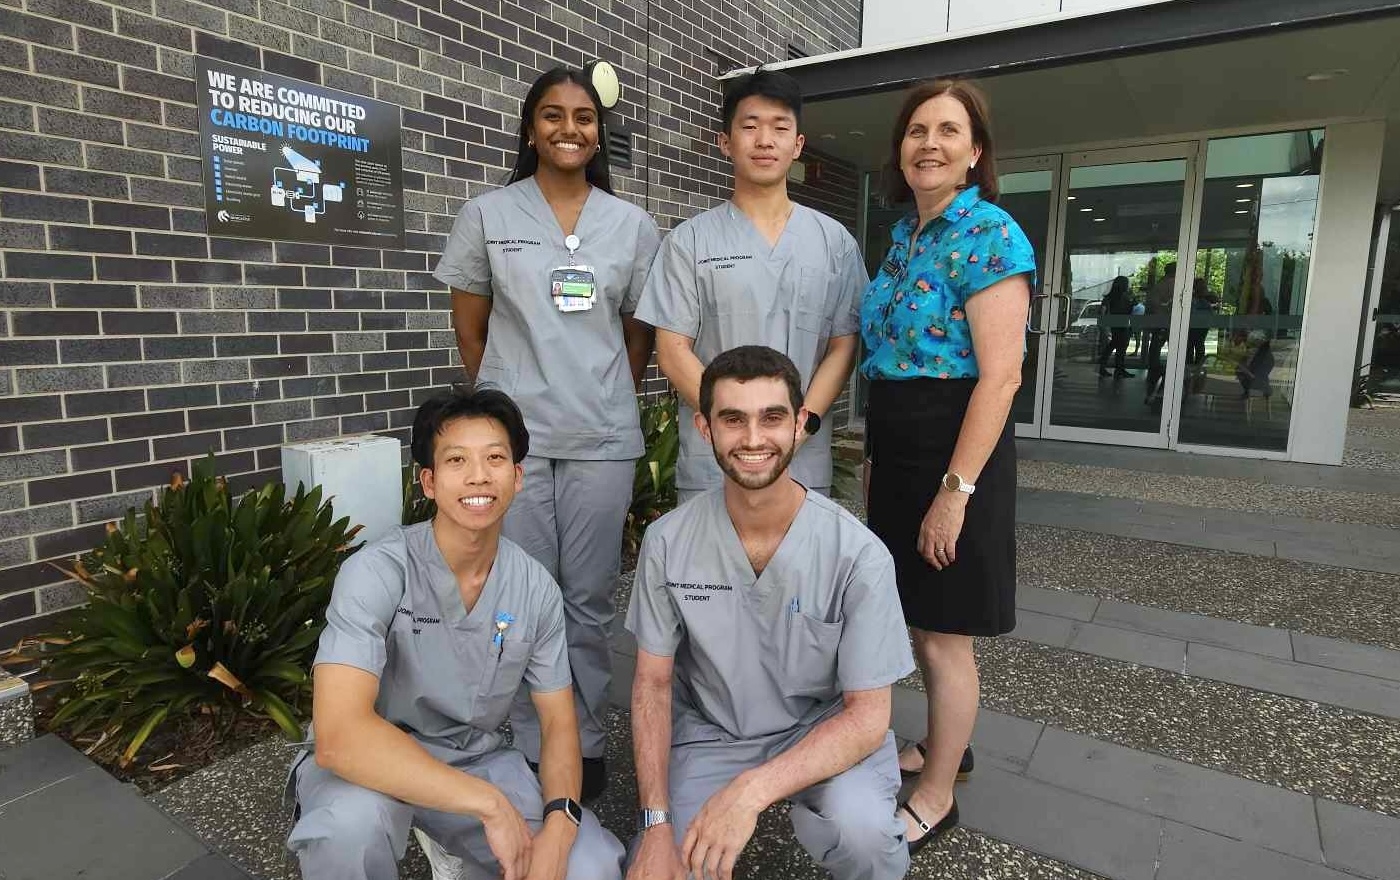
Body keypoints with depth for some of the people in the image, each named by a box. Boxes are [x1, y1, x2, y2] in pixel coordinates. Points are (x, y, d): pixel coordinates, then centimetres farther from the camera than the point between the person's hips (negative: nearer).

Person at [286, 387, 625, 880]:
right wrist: (489, 803, -33)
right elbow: (339, 736, -33)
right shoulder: (377, 574, -23)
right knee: (356, 818, -37)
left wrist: (558, 825, -22)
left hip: (475, 760, 3)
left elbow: (559, 722, -3)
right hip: (373, 765, -3)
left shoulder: (537, 588, -9)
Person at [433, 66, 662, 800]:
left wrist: (610, 406, 11)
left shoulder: (633, 225, 6)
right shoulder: (486, 216, 3)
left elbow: (640, 334, 11)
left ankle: (585, 744, 26)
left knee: (589, 598, 8)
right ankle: (528, 748, 24)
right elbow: (469, 327, 8)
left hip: (602, 439, 1)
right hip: (512, 435, 0)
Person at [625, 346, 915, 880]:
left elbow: (867, 715, -16)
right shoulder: (667, 541, -14)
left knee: (860, 827, -31)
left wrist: (753, 789, -30)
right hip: (709, 734, 3)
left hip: (824, 731, -2)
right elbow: (652, 684, -4)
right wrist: (657, 824, -13)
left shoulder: (858, 554, -21)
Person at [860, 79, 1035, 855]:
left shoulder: (990, 235, -14)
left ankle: (935, 798, 26)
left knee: (944, 636, 6)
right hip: (899, 453, 8)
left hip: (954, 453, -8)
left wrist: (955, 490, -21)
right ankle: (943, 745, 42)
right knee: (918, 623, 20)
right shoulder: (906, 233, 12)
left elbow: (1000, 376, -19)